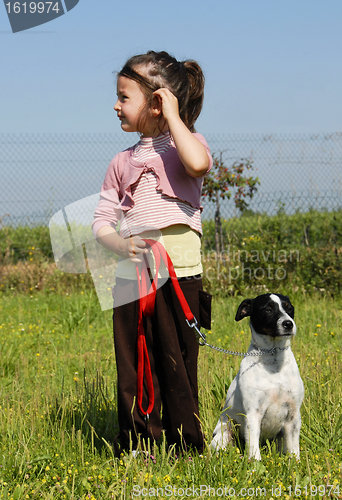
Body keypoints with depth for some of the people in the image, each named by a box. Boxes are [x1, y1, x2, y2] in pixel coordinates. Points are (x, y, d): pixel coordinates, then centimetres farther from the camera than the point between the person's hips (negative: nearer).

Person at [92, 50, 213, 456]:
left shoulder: (184, 143, 4)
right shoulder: (122, 163, 16)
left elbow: (198, 164, -23)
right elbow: (102, 221, 12)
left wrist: (173, 117, -12)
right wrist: (120, 244, -10)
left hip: (179, 273, -4)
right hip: (131, 275, 4)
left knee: (178, 366, 2)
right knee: (134, 369, 5)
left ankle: (186, 447, 14)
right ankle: (138, 449, 16)